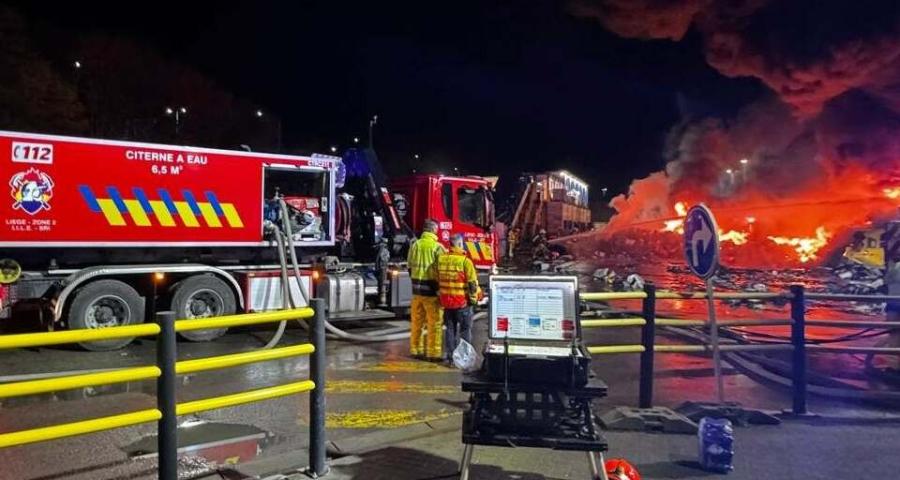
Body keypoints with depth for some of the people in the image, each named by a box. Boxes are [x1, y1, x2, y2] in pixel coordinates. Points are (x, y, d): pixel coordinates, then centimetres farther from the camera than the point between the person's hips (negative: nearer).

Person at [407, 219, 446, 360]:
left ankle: (415, 349, 23)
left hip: (416, 288, 6)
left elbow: (410, 265, 13)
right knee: (434, 323, 1)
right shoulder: (437, 247, -12)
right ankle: (433, 352, 3)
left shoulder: (415, 245, 6)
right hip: (431, 289, -6)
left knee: (416, 321, 15)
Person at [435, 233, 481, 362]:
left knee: (450, 328, 15)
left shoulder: (440, 259, 2)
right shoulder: (465, 261, -15)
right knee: (465, 328, 6)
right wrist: (474, 298, -2)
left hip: (446, 301, 5)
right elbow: (473, 283, -12)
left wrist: (440, 295, 19)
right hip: (463, 301, -5)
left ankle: (450, 354, 18)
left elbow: (436, 280, 10)